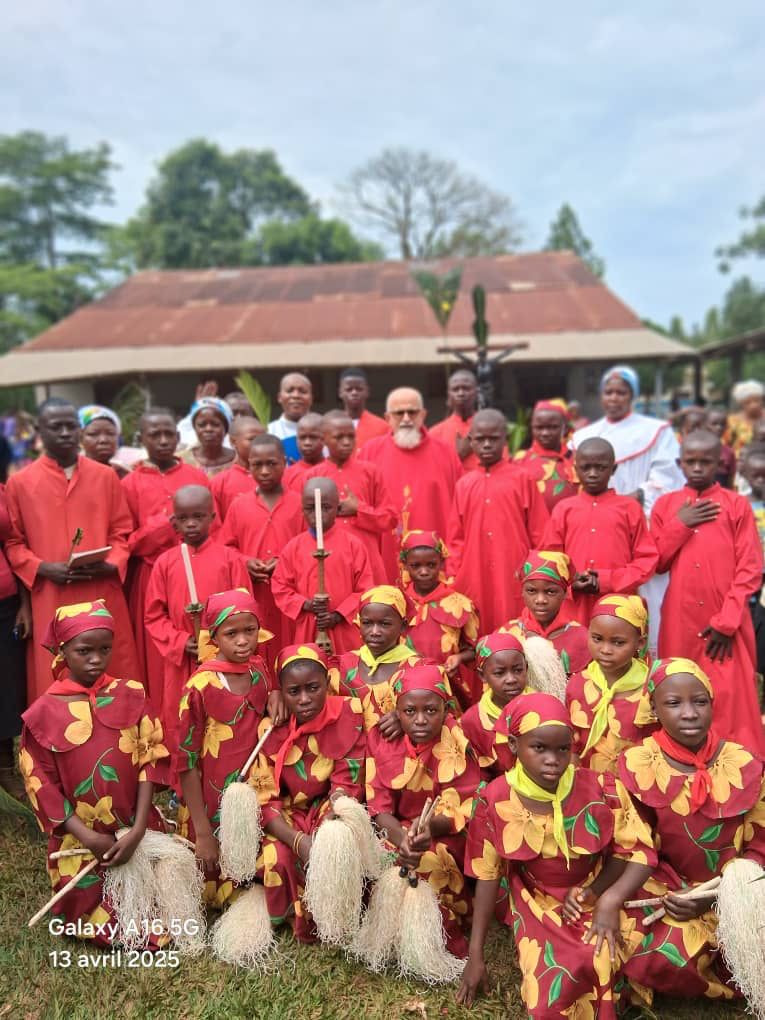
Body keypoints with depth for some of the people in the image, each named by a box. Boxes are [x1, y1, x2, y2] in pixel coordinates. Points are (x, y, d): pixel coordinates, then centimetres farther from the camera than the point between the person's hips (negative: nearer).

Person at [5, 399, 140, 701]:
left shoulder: (106, 476, 7)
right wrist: (43, 568, -13)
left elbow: (122, 532, 9)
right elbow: (12, 543, 4)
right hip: (49, 603, -1)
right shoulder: (19, 483, 2)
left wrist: (111, 565, -9)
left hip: (104, 599, 1)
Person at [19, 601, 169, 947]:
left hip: (137, 830, 1)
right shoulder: (44, 713, -7)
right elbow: (40, 784, -6)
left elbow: (150, 761, -5)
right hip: (79, 840, -1)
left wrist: (137, 830, -13)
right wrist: (87, 836, -13)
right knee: (106, 927, -4)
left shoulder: (132, 696, -4)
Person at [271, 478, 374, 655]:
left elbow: (364, 589, -2)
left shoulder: (353, 544, -2)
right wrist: (306, 605, -11)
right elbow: (280, 588, 4)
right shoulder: (293, 547, 2)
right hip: (307, 630, 1)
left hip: (345, 630, -1)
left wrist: (339, 615, -11)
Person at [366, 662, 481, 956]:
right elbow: (378, 805, -8)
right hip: (396, 829, 3)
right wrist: (400, 836, -29)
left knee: (430, 864, -31)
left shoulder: (458, 747, -12)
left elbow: (466, 810, -13)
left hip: (445, 833, -2)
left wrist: (431, 828, -32)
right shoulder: (384, 746, -5)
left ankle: (444, 945, -9)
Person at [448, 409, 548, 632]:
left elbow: (540, 533, 2)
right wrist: (457, 575, 3)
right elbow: (455, 538, 11)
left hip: (515, 578, -2)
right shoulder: (463, 485, 10)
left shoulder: (522, 479, 2)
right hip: (474, 579, 2)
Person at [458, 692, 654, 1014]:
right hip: (538, 904, 0)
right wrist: (475, 956, 0)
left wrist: (610, 900, -29)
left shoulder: (600, 790, -18)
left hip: (599, 894, 0)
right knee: (551, 994, -21)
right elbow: (487, 876, -5)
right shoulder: (495, 802, -16)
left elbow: (640, 851, -10)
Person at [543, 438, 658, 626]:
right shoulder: (563, 509, 8)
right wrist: (570, 583, -9)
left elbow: (647, 559, 2)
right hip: (574, 609, 1)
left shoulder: (630, 508, 4)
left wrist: (608, 581, -10)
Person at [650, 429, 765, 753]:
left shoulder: (737, 504, 1)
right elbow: (655, 563, 5)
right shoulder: (665, 505, 8)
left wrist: (726, 621, -11)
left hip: (728, 623, -2)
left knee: (731, 701, -2)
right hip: (679, 620, 2)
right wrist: (680, 524, -7)